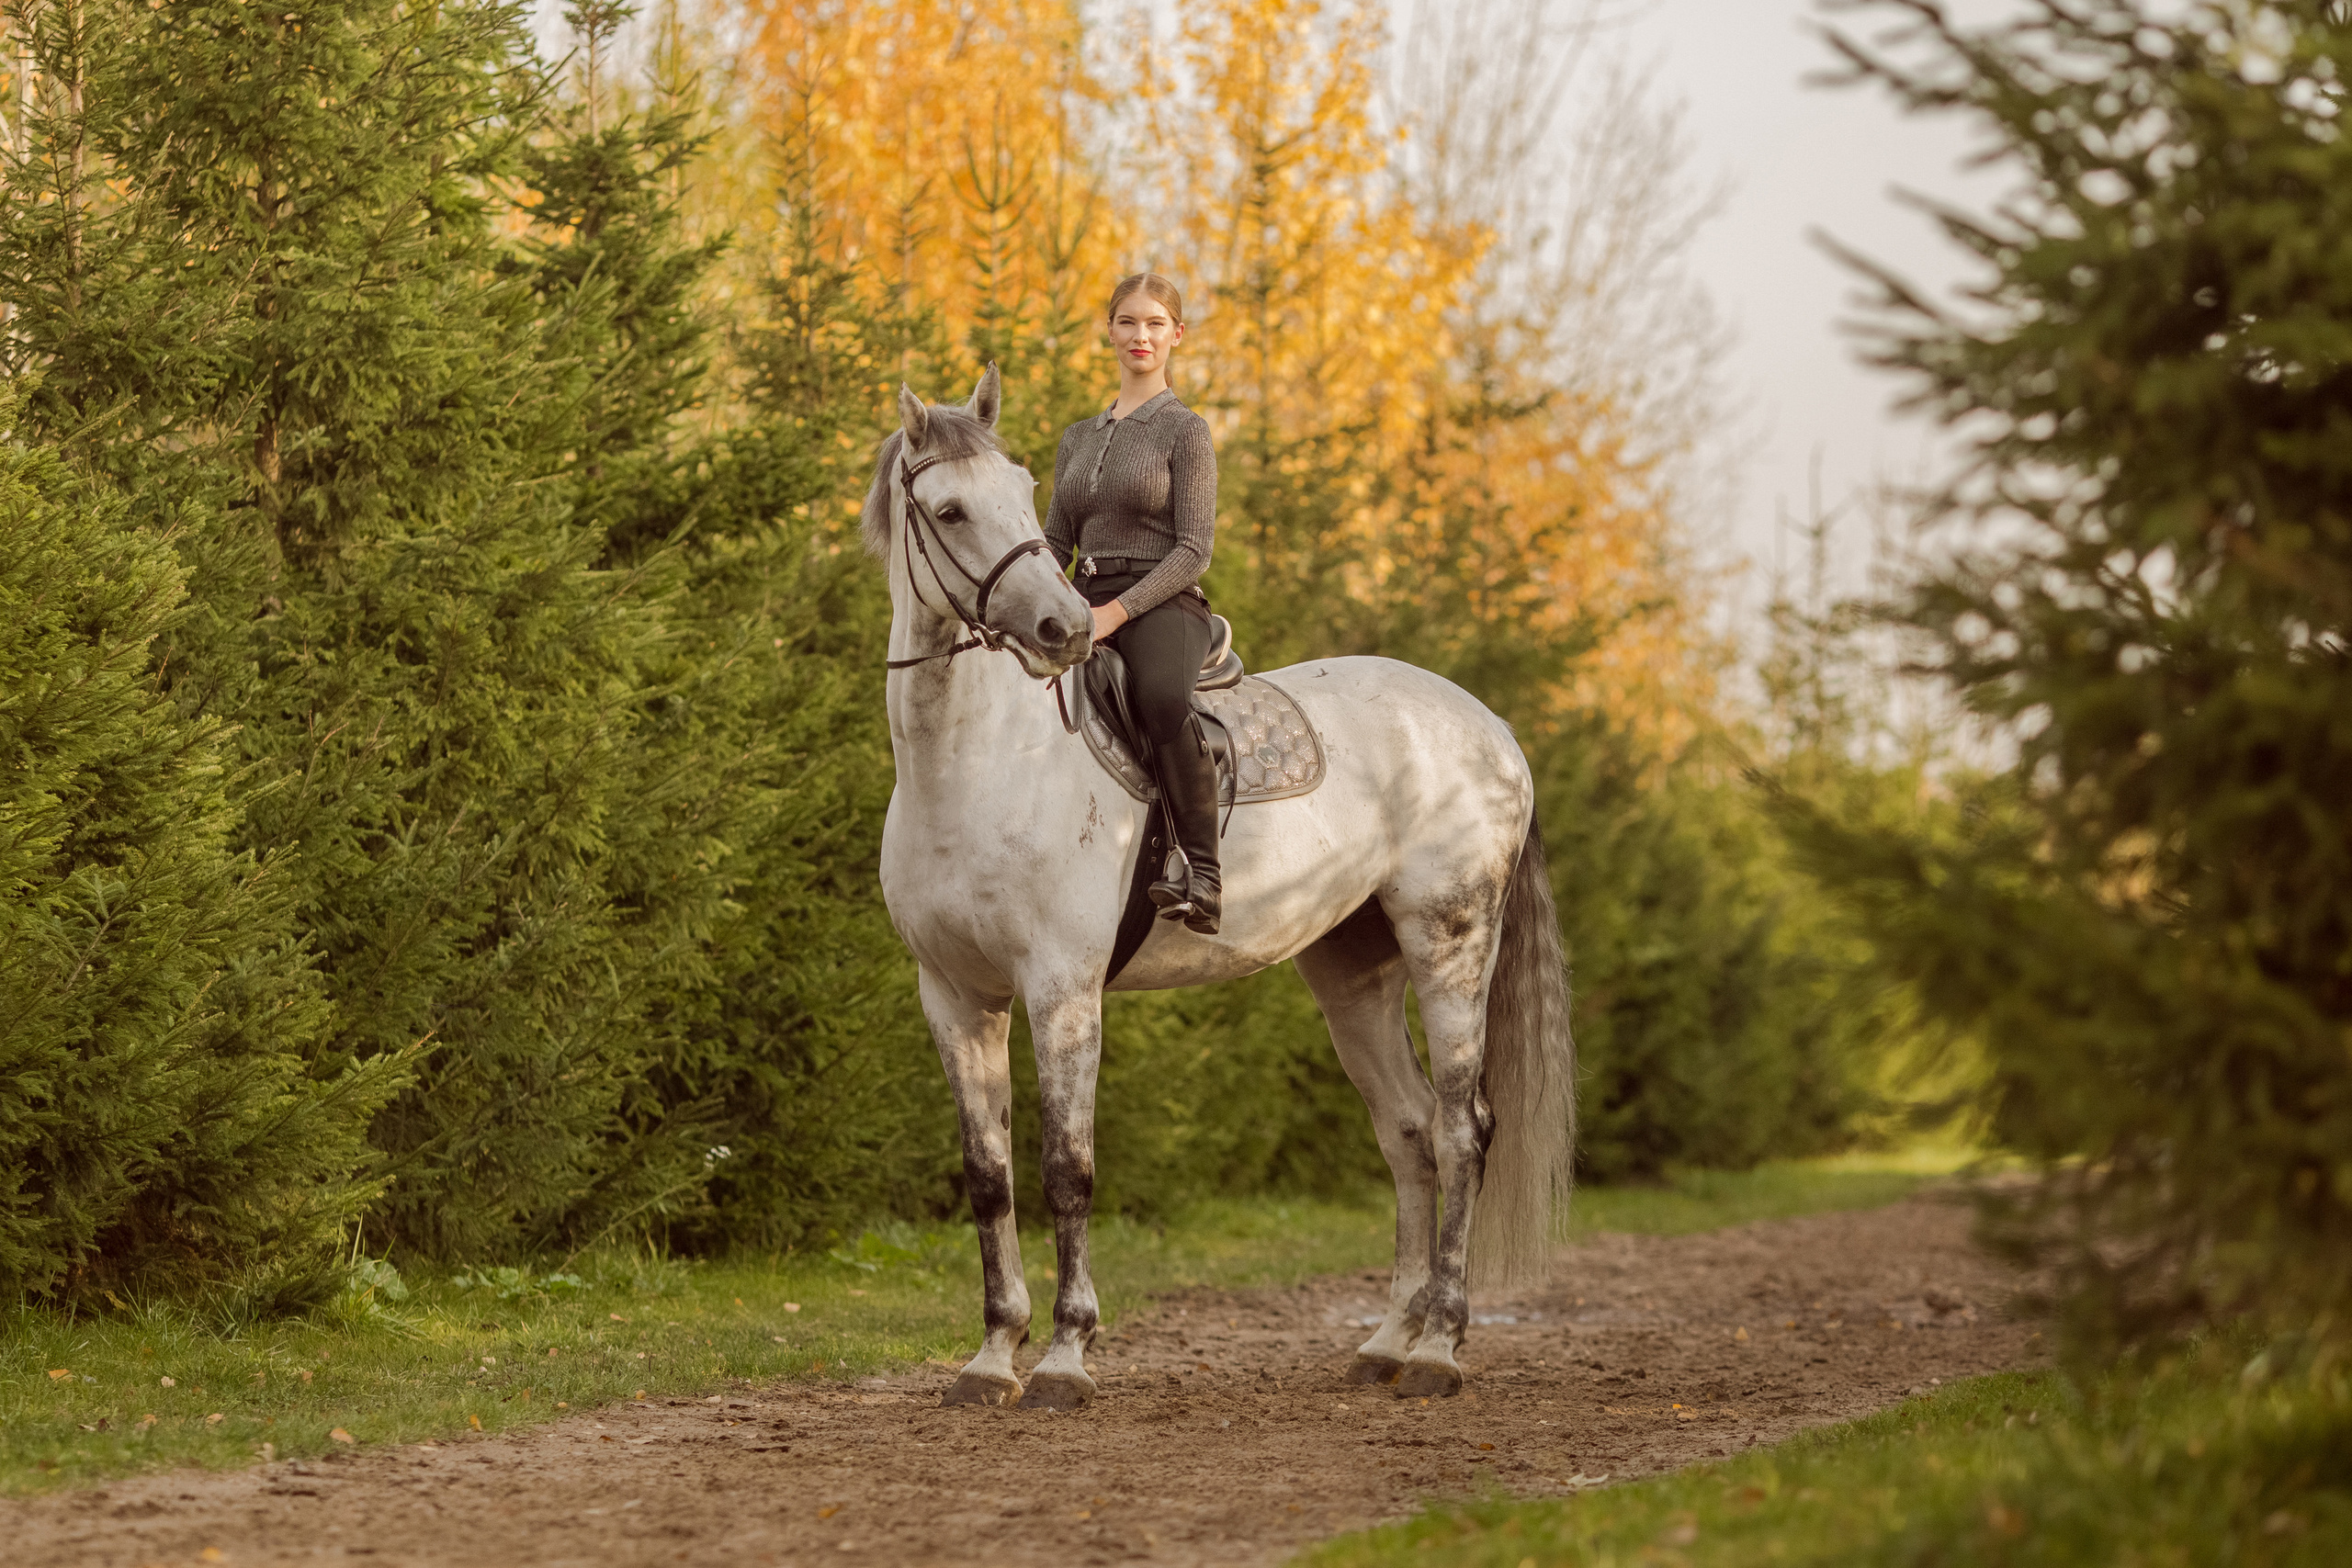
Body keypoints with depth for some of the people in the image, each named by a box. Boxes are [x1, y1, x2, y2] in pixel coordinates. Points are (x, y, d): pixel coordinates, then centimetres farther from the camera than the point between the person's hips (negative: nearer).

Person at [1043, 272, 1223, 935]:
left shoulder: (1185, 430, 2)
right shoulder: (1079, 438, 21)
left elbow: (1193, 548, -7)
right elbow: (1056, 541, 19)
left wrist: (1117, 611, -18)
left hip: (1164, 606, -6)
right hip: (1089, 611, 6)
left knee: (1161, 695, -39)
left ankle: (1200, 867, -36)